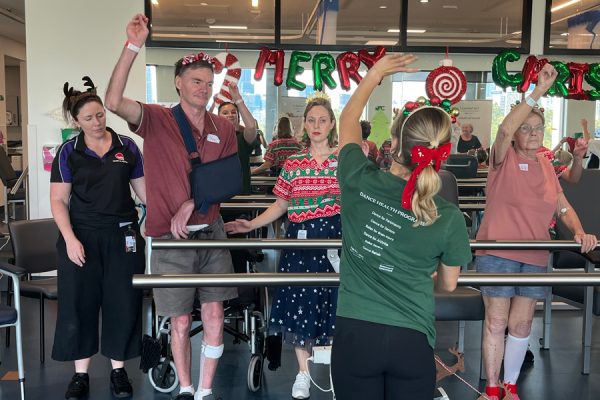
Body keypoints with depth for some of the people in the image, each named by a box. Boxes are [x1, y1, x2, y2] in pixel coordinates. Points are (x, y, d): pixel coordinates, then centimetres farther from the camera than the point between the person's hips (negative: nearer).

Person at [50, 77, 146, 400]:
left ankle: (118, 370, 21)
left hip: (123, 235, 1)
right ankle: (80, 374, 19)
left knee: (123, 302, 5)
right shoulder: (69, 152, 1)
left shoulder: (126, 146, 4)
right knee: (79, 303, 4)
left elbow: (144, 189, 7)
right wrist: (70, 239, -13)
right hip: (82, 237, -1)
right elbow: (58, 200, -1)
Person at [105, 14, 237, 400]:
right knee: (181, 321, 8)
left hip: (211, 232, 3)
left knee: (214, 316, 5)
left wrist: (192, 202, -9)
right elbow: (115, 101, -22)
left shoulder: (224, 128, 6)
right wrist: (133, 46, -26)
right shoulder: (157, 120, -4)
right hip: (171, 237, -3)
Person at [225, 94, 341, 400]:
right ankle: (303, 374, 20)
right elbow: (281, 205, 9)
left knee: (334, 303, 4)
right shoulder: (293, 163, 7)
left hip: (335, 238, -1)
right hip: (300, 239, 2)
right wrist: (251, 225, 0)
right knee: (299, 305, 3)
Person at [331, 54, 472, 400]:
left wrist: (375, 73, 19)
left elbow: (348, 122, 9)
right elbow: (448, 284, 7)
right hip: (412, 342, 0)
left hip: (355, 333, 0)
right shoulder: (449, 218, -11)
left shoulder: (360, 182, -12)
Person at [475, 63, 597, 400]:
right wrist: (538, 92, -32)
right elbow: (504, 129, -27)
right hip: (497, 253, -5)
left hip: (535, 257, 5)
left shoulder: (546, 165, 10)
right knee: (496, 323, 3)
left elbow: (563, 206, 10)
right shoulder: (504, 159, -6)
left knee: (522, 324, 11)